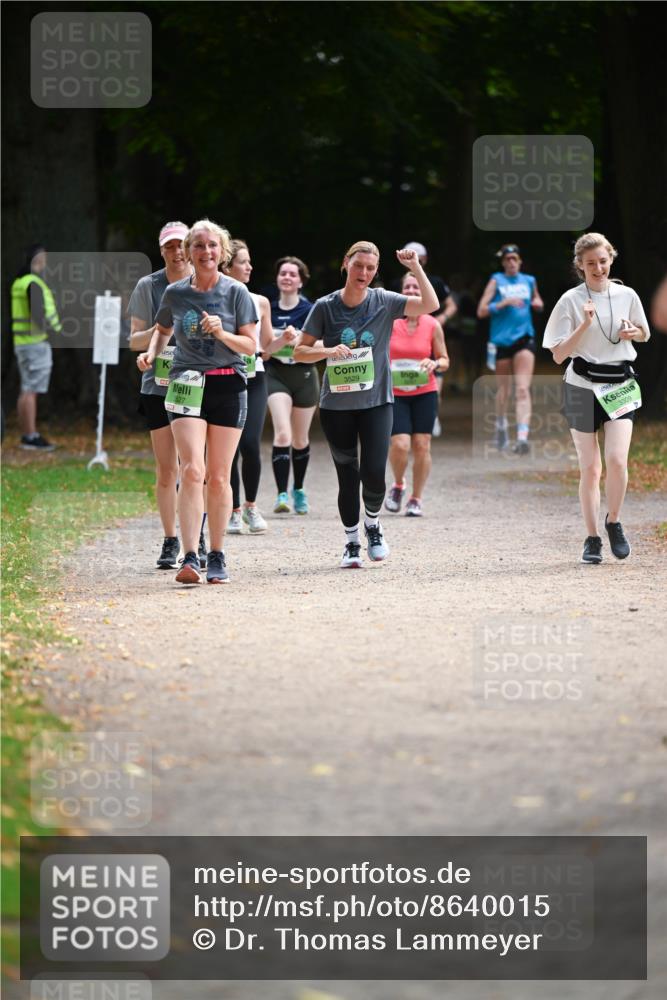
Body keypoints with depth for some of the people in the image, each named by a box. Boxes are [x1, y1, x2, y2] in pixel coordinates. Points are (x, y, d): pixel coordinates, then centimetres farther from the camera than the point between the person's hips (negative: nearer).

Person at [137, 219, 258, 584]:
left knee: (218, 477, 3)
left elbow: (251, 345, 0)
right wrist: (152, 352, 4)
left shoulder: (236, 292, 0)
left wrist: (222, 333, -17)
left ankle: (216, 557, 16)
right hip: (187, 386, 0)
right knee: (192, 471, -16)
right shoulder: (175, 293, 5)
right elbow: (162, 329, 23)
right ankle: (190, 558, -21)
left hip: (228, 387, 0)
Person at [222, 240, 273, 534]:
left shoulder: (260, 303, 10)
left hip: (254, 380, 2)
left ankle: (251, 505, 9)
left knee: (250, 444, -11)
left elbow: (267, 346, 15)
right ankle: (234, 511, 10)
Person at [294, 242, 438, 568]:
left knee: (374, 475, -11)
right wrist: (328, 351, -18)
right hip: (336, 405, 0)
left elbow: (429, 305, -9)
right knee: (348, 477, 4)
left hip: (376, 402, 0)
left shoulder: (383, 302, -1)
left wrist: (415, 268, -19)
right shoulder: (326, 307, -2)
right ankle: (351, 542, 20)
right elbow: (300, 351, 0)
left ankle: (373, 523, 19)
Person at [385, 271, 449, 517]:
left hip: (425, 393, 1)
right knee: (400, 445, -14)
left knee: (422, 445, -1)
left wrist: (435, 364, -14)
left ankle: (416, 499, 12)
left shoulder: (432, 325, 0)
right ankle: (398, 485, 15)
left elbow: (445, 360, 8)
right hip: (395, 393, -1)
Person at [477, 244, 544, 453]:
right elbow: (481, 311, -5)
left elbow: (537, 301, 30)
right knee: (503, 389, 11)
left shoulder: (529, 281, 11)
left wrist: (538, 303, 7)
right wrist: (504, 303, -16)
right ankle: (501, 426, 37)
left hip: (524, 339, 1)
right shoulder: (497, 281, 2)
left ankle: (522, 437, -24)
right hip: (501, 340, -1)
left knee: (522, 389, -13)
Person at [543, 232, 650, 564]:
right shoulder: (571, 301, -4)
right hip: (582, 387, -1)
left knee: (617, 459, -15)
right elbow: (558, 355, -8)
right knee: (589, 467, 2)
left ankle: (613, 522, 9)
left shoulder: (627, 296, 2)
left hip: (619, 387, 1)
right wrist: (585, 325, -20)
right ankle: (592, 539, 12)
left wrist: (632, 332, -4)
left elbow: (645, 334, 19)